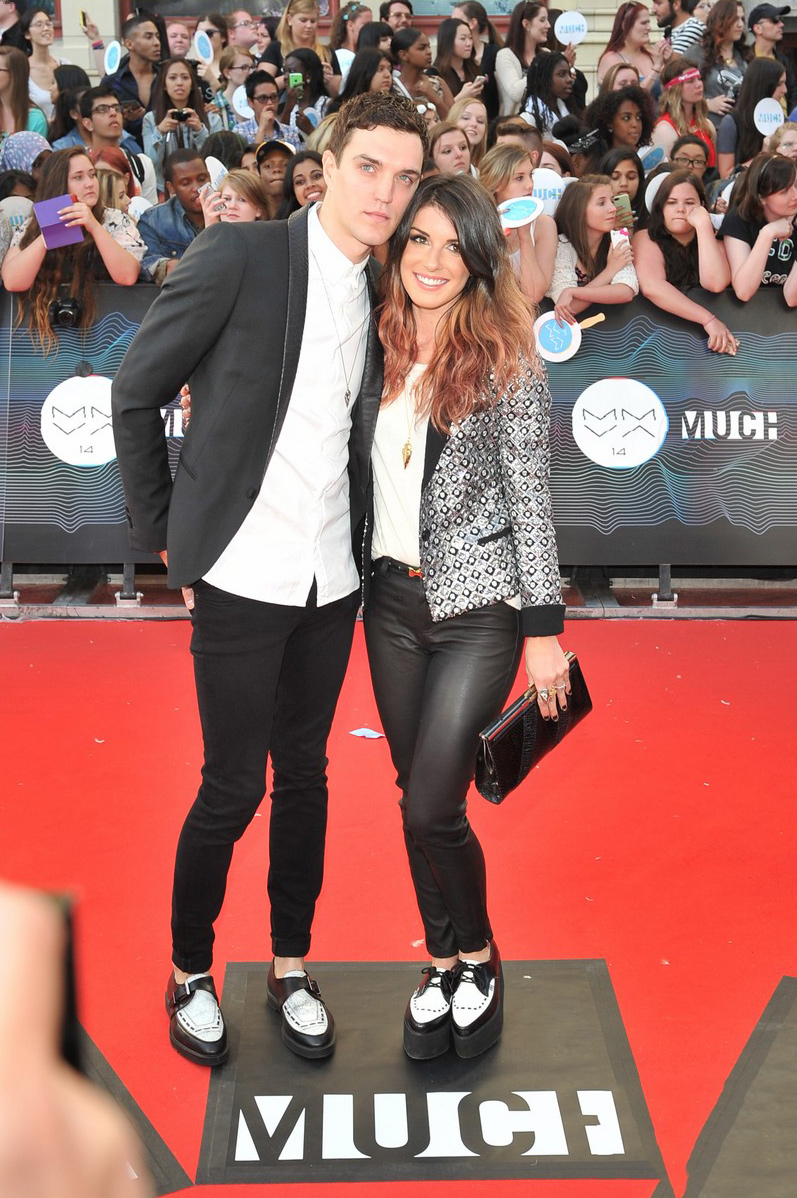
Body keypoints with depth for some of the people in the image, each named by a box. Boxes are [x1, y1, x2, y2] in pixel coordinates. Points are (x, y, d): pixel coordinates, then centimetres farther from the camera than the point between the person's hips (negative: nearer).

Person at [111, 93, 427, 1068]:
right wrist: (162, 533, -4)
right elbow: (137, 391, -5)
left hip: (331, 582, 5)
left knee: (304, 774, 14)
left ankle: (291, 969, 31)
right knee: (233, 787, 2)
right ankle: (190, 973, 25)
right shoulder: (237, 256, -10)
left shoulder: (379, 294, 8)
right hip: (242, 577, -5)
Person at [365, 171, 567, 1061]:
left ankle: (478, 959, 19)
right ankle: (444, 966, 30)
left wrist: (545, 630, -9)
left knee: (431, 805, -8)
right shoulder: (379, 352, 5)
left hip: (479, 606, -5)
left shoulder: (505, 364, -9)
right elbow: (360, 477, 12)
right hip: (393, 601, 5)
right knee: (417, 797, 11)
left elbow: (530, 501, -9)